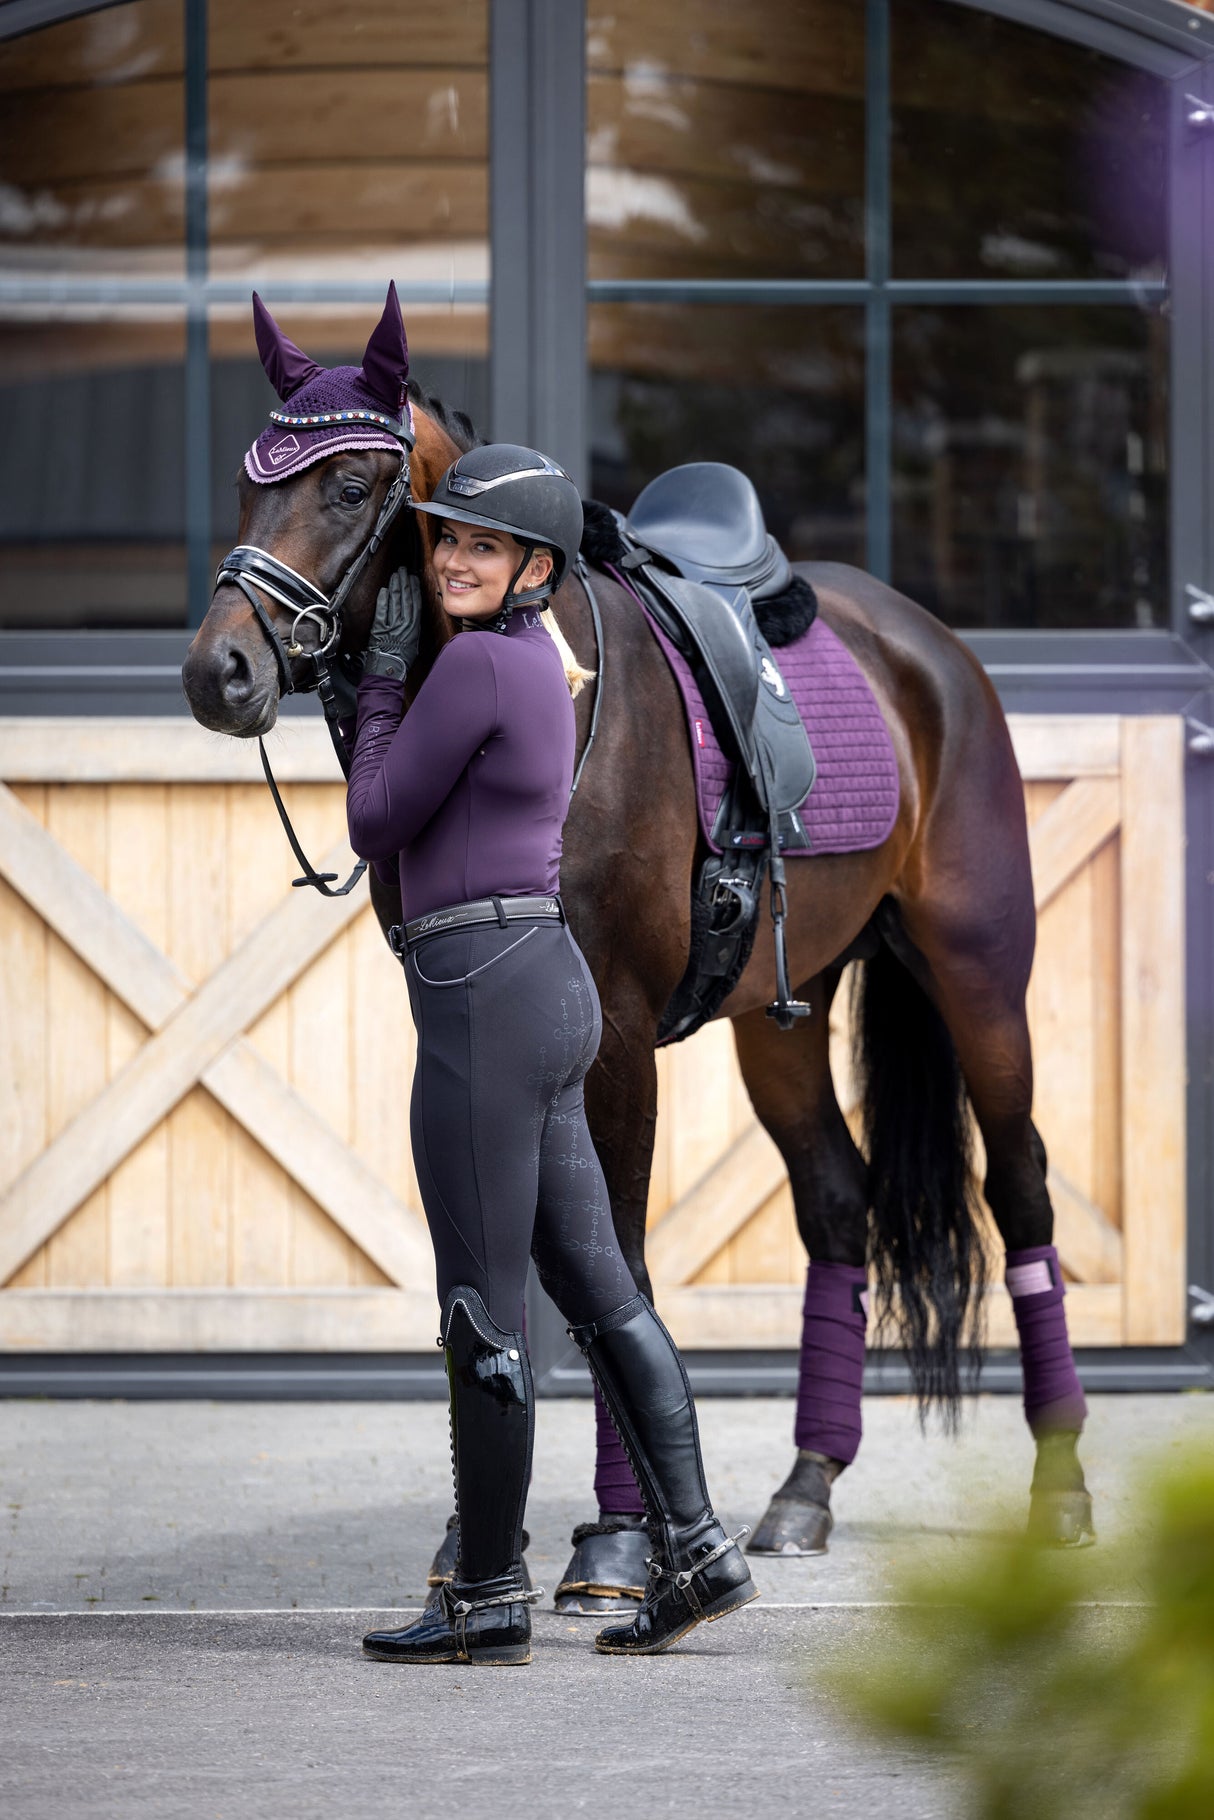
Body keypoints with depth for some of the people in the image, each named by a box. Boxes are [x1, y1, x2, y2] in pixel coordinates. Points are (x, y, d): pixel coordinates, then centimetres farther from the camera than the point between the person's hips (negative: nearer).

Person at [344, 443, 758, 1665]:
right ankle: (693, 1548, 11)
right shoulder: (538, 656, 14)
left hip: (486, 998, -10)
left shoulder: (475, 664, -14)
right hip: (546, 983, 10)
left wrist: (381, 679, 2)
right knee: (593, 1286, 12)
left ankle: (487, 1599, 2)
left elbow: (376, 824, -8)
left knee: (483, 1309, -3)